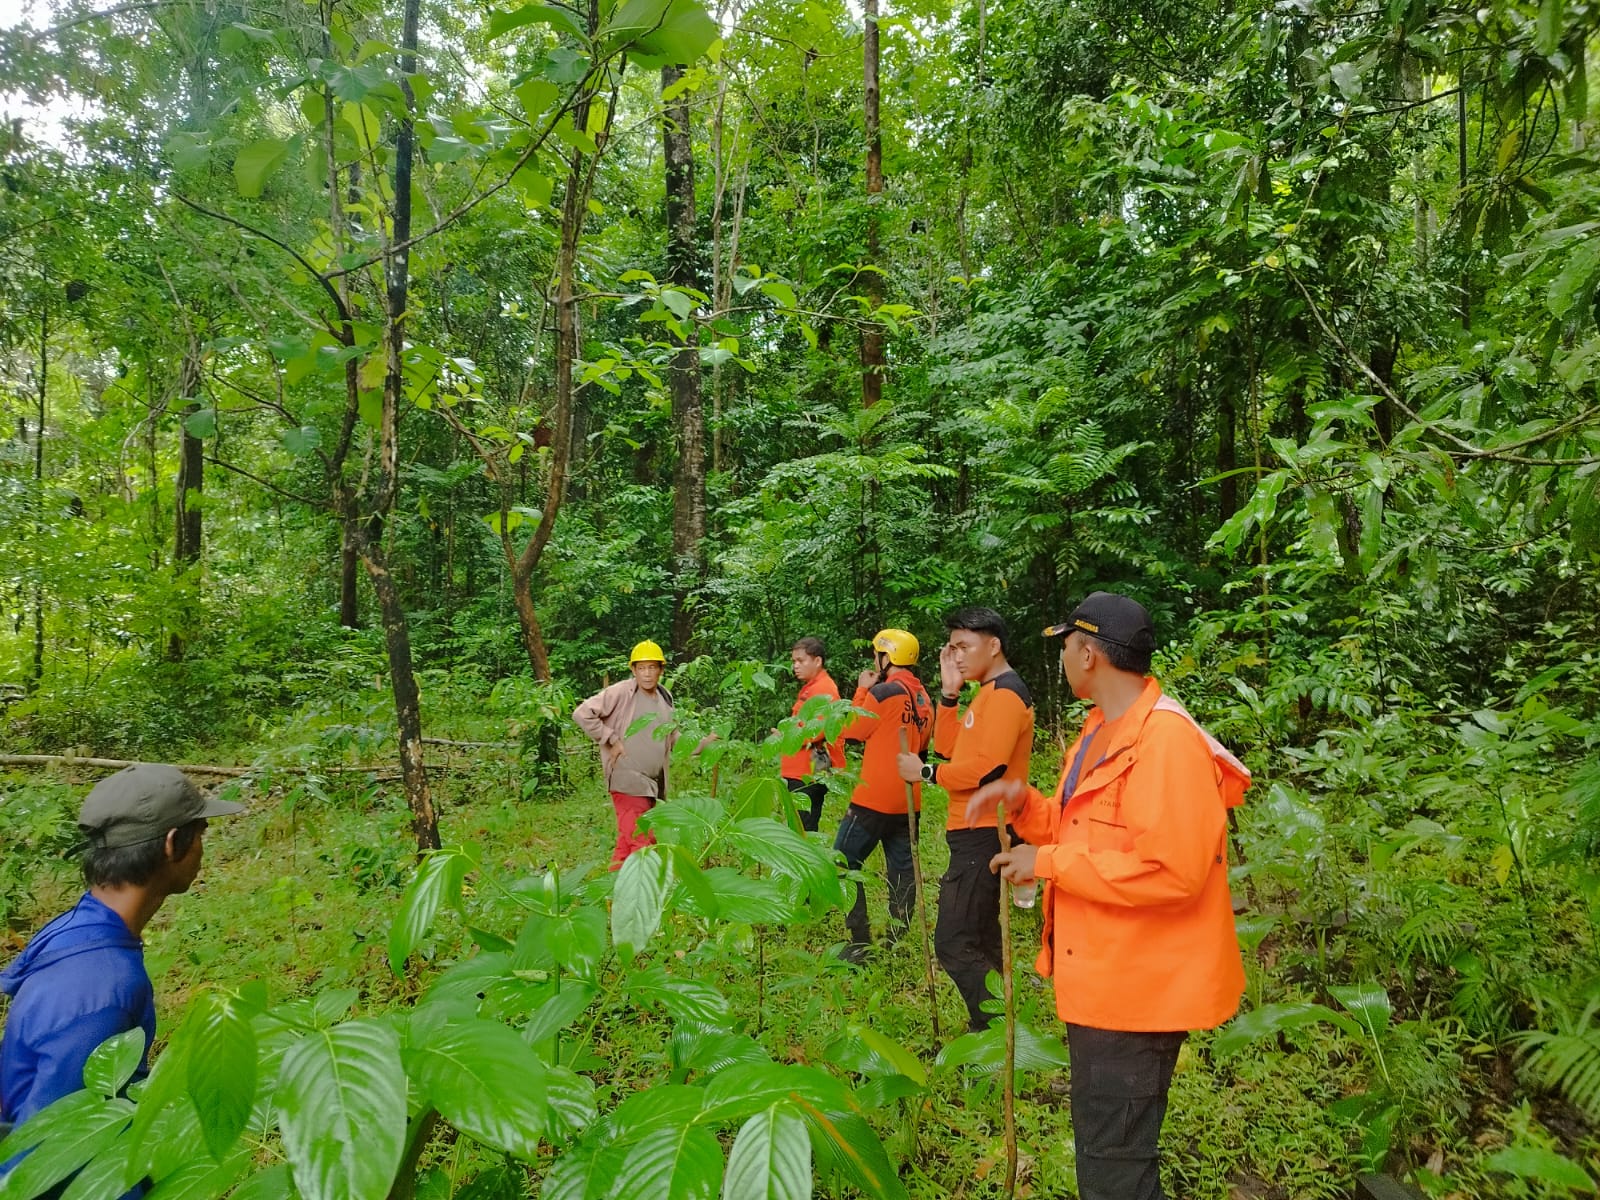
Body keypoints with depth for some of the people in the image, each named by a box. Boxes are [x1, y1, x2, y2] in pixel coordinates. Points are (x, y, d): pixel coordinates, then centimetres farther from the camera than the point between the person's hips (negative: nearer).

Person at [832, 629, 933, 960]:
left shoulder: (883, 692, -13)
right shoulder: (923, 698, 10)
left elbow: (850, 733, -3)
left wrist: (862, 690, 4)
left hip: (873, 798, -7)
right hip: (908, 801, 8)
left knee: (845, 862, 1)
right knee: (902, 869, 11)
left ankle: (860, 941, -2)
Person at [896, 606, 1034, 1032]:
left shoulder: (1005, 693, -15)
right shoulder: (989, 693, 17)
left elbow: (987, 768, -24)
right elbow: (949, 749, 14)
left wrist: (924, 772, -13)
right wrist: (949, 692, 5)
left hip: (984, 835, -11)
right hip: (977, 833, 11)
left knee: (953, 943, -10)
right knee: (979, 942, 18)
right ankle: (991, 1026, 27)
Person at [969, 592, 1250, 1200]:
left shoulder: (1165, 740, -24)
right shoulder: (1102, 729, 10)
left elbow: (1171, 871, -30)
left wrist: (1048, 864, -24)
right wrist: (1025, 803, 0)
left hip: (1137, 986, -10)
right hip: (1101, 976, 10)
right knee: (1106, 1149, 25)